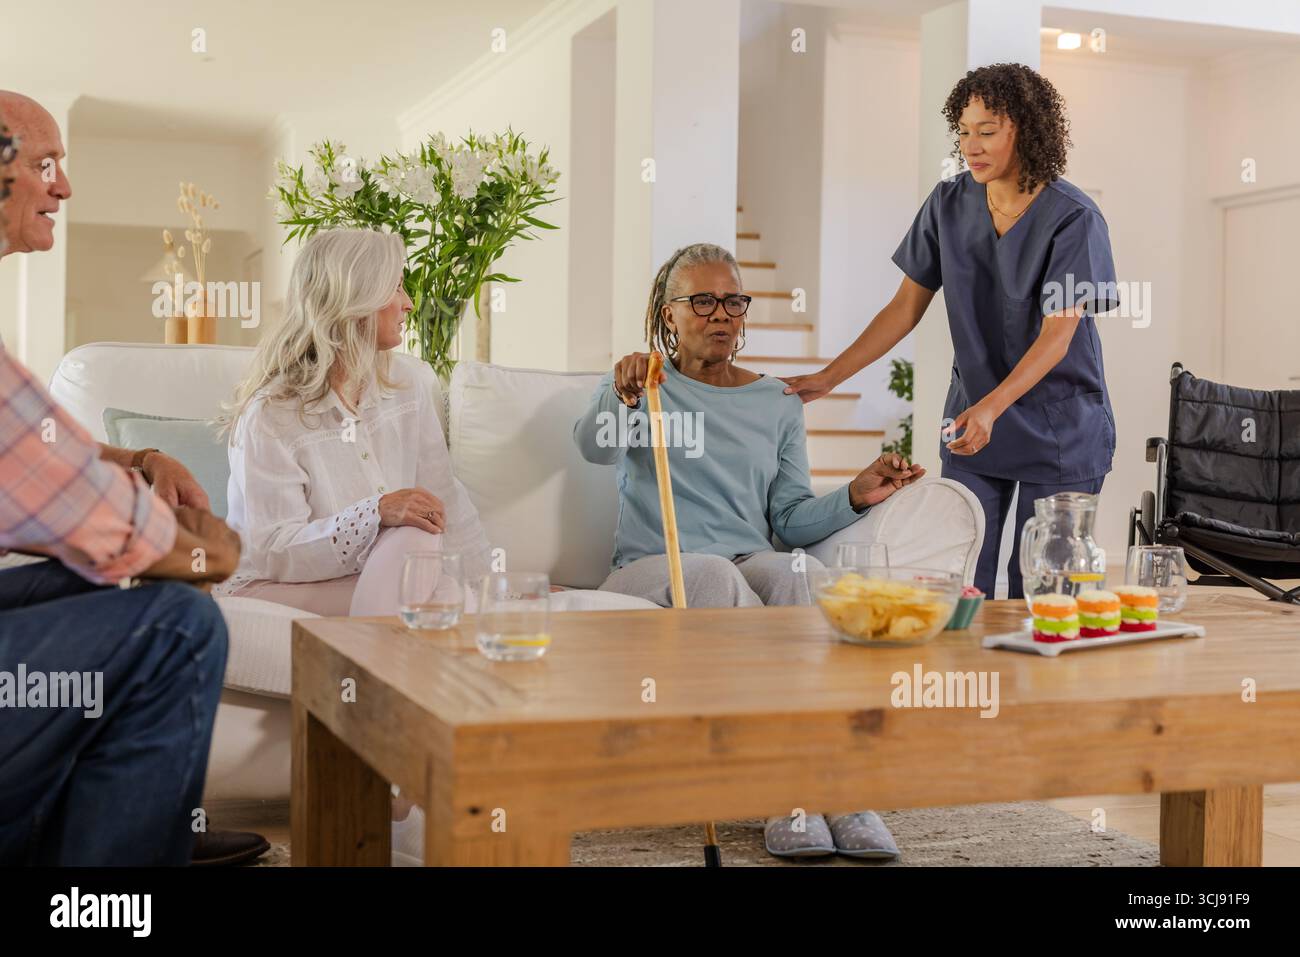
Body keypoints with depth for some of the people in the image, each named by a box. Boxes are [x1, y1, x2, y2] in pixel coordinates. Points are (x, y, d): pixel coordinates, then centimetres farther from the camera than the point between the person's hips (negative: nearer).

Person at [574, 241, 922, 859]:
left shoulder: (777, 405, 20)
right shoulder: (643, 386, 12)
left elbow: (791, 519, 14)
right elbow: (595, 447, -12)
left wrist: (856, 496, -4)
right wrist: (622, 394, -32)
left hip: (753, 566, 2)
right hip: (652, 571, -2)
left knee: (798, 570, -34)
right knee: (715, 574, -37)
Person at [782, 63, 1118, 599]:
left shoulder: (1073, 219, -14)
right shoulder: (949, 205, 1)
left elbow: (1057, 336, -20)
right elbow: (907, 306, 4)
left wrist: (990, 408, -34)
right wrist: (828, 378, -4)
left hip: (1060, 433, -4)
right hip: (972, 422, 4)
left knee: (1036, 597, 0)